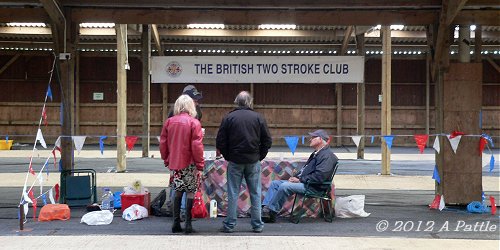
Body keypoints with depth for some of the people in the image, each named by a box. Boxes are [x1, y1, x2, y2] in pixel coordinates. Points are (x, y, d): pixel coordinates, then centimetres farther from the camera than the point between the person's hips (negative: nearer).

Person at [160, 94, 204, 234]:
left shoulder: (169, 122, 3)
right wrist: (200, 164, -6)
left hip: (174, 163, 4)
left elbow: (163, 143, 8)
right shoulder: (194, 123, -9)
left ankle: (176, 223, 13)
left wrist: (166, 160, 19)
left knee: (178, 191, 14)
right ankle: (188, 224, 2)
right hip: (189, 163, -4)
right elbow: (197, 145, -12)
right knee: (190, 192, 4)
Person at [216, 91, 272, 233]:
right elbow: (267, 141, 1)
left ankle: (230, 224, 7)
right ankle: (257, 225, 12)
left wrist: (227, 156, 8)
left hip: (235, 161, -1)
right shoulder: (258, 118, 0)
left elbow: (220, 142, -3)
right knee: (255, 193, 8)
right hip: (253, 162, 1)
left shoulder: (228, 118, -3)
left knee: (233, 193, 5)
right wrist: (260, 156, 10)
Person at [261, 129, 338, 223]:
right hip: (304, 182, 11)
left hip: (314, 187, -11)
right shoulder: (316, 154, 22)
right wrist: (295, 177, 8)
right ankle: (265, 208, -8)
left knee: (284, 186, -29)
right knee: (275, 183, 4)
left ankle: (271, 213, -19)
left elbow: (320, 176, -23)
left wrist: (300, 179, -18)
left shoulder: (327, 155, -12)